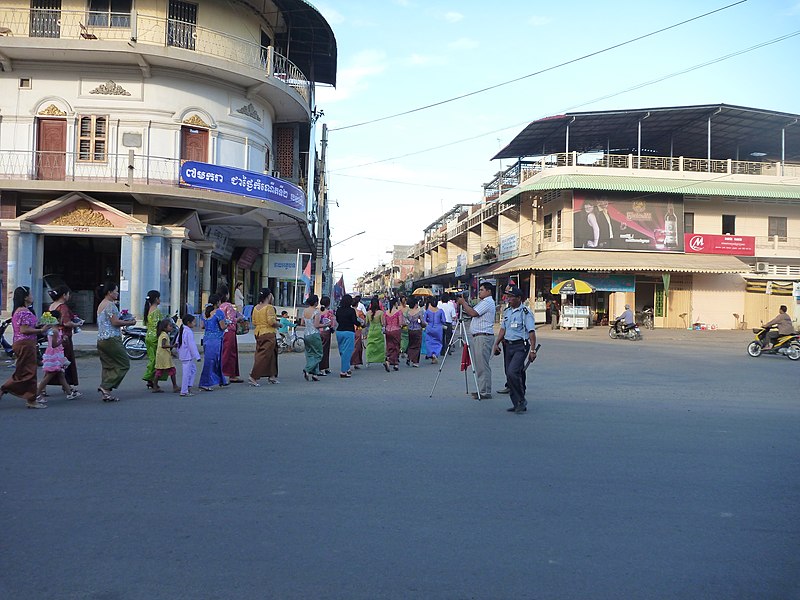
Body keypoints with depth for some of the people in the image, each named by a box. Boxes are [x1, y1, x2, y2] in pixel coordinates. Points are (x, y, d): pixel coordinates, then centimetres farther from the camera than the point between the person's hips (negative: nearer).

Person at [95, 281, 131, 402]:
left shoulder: (101, 305, 18)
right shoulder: (110, 305, -11)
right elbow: (115, 322, -17)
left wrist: (122, 320, 16)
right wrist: (129, 323, -5)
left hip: (101, 340, 10)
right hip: (111, 339, -10)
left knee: (108, 367, 11)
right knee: (124, 364, -1)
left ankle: (105, 394, 9)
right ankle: (106, 387, -6)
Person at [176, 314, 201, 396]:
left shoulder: (181, 331, 13)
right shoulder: (189, 332, -17)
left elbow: (177, 341, 18)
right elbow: (192, 345, -19)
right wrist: (197, 356, -15)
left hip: (182, 355, 10)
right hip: (187, 356, -10)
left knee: (193, 369, 19)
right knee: (187, 373, -5)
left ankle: (189, 386, 18)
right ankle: (184, 391, -2)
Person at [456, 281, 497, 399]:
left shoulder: (488, 302, -10)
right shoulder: (483, 302, 22)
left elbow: (473, 313, -19)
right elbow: (471, 312, 21)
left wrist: (463, 303, -8)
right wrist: (464, 303, 8)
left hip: (483, 336, -11)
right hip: (478, 336, 11)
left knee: (482, 365, -9)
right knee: (479, 365, 11)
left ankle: (485, 392, -7)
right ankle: (481, 389, 16)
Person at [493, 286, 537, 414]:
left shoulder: (525, 312, -8)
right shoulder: (507, 312, 14)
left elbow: (531, 332, -11)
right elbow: (503, 330, 19)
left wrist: (532, 350, -16)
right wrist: (496, 344, 8)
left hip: (520, 346, -7)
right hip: (508, 346, 8)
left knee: (513, 372, -21)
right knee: (509, 375, 7)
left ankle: (522, 401, -5)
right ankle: (517, 404, 16)